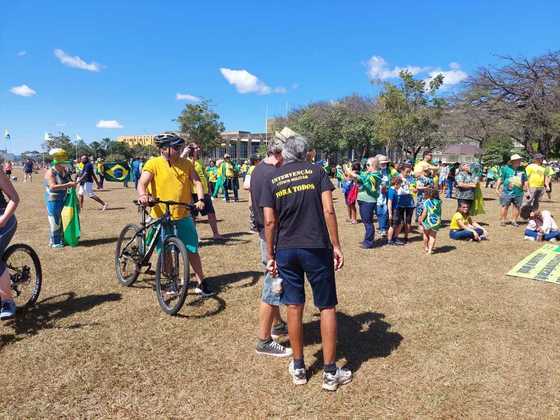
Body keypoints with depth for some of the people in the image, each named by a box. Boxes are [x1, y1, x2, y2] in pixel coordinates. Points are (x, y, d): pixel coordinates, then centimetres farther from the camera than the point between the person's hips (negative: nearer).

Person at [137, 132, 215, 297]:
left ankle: (201, 283, 18)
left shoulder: (186, 164, 5)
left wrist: (200, 199, -18)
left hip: (183, 216, 3)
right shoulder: (153, 163, -6)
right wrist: (143, 195, -39)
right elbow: (142, 182, -17)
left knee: (192, 250, 6)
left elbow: (197, 181, 0)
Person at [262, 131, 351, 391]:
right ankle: (330, 372, 15)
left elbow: (270, 221, 0)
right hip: (316, 248, -2)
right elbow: (328, 210, -9)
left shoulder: (273, 179, 5)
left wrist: (270, 256, 7)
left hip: (286, 250, 3)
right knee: (327, 307, 8)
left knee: (294, 306, 12)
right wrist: (336, 246, -4)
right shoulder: (317, 171, 0)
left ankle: (298, 367, 24)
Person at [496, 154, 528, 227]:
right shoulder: (505, 168, -2)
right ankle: (502, 220, 8)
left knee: (517, 207, 7)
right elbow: (500, 179, 0)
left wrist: (525, 187, 14)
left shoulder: (522, 169, 11)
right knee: (504, 206, -1)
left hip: (518, 192, 4)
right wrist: (497, 188, -1)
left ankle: (514, 221, 18)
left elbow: (525, 180, 20)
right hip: (507, 191, -4)